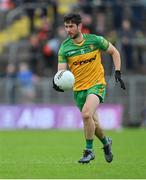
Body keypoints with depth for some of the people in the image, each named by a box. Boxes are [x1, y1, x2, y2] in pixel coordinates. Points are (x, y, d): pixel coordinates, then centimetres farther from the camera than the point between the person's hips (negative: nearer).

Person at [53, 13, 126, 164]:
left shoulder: (95, 40, -9)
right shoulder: (64, 47, -5)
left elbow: (114, 52, 6)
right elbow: (62, 70, -9)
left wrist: (117, 73, -3)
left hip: (96, 85, -3)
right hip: (79, 89, 3)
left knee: (86, 114, -27)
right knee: (93, 122, 10)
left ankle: (89, 151, -13)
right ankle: (106, 142, 43)